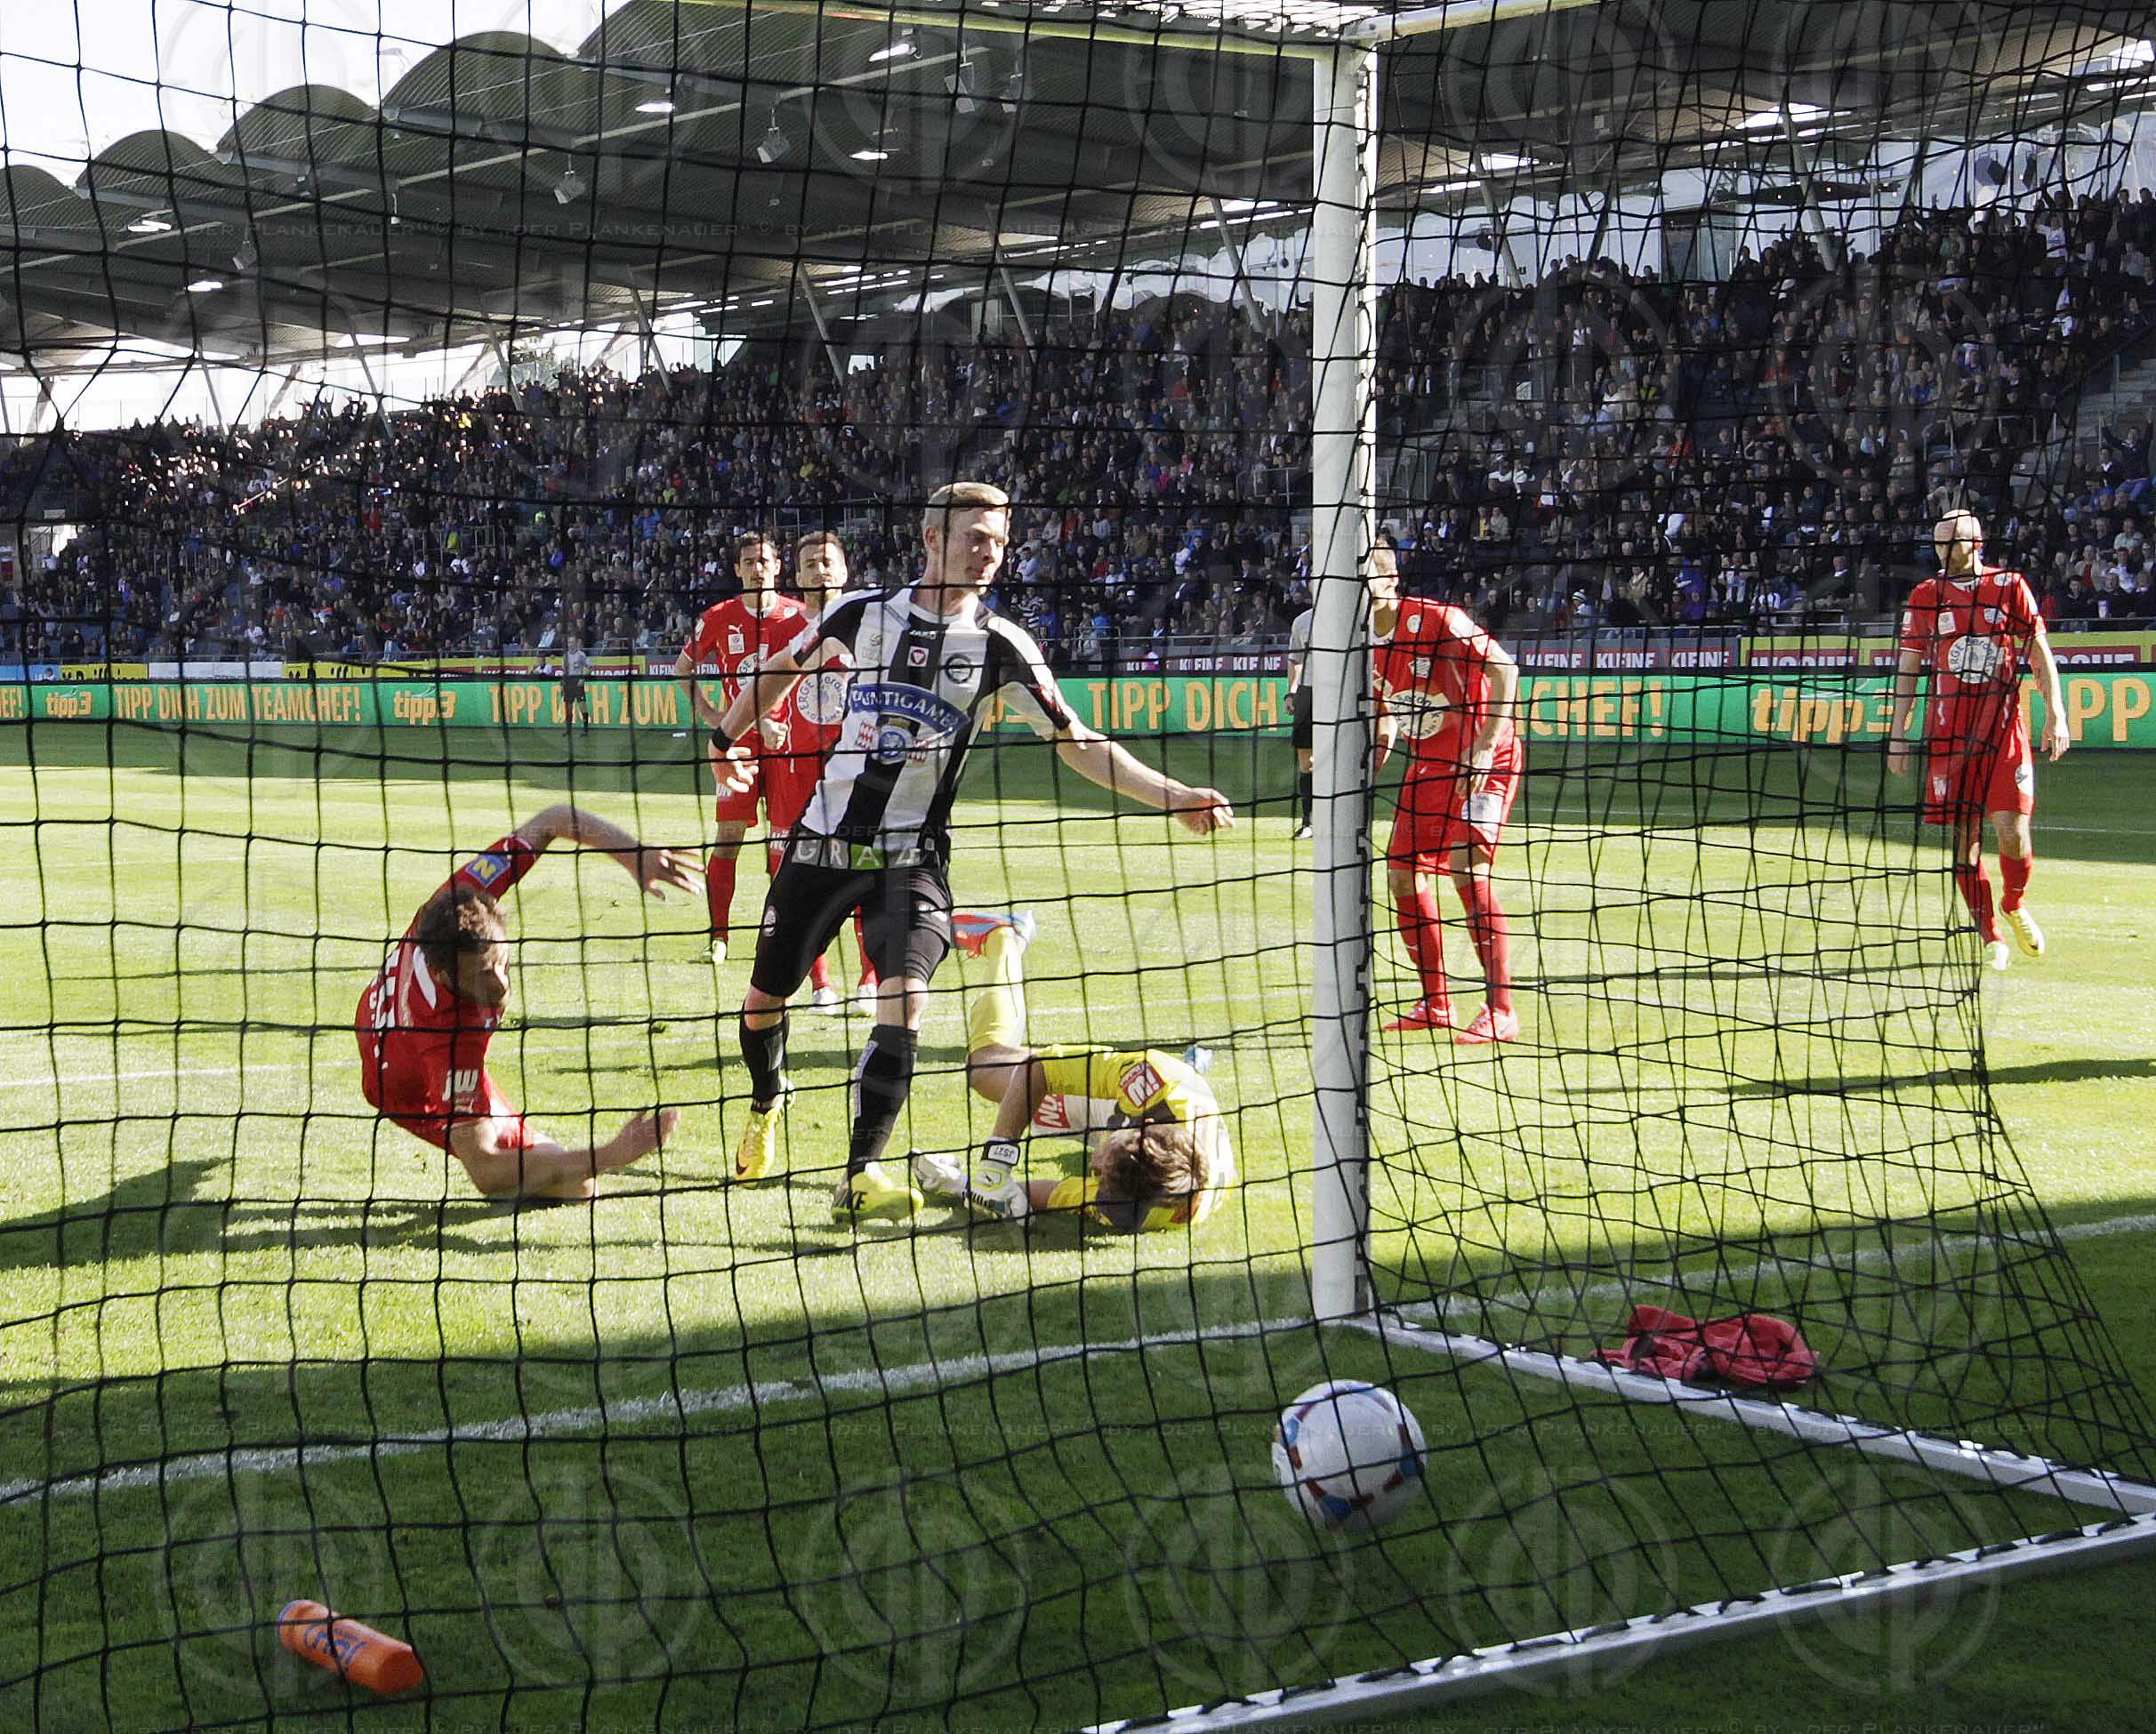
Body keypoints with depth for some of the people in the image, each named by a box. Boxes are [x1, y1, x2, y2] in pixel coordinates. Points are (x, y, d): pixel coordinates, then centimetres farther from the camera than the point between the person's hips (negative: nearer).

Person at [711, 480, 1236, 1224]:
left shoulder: (999, 646, -4)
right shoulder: (863, 612, -1)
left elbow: (1076, 742, -4)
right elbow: (783, 669, 17)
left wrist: (1174, 796, -13)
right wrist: (726, 737, 21)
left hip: (913, 856, -2)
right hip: (823, 840, 2)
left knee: (906, 997, -24)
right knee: (763, 998, 10)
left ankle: (860, 1175, -20)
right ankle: (766, 1105, 42)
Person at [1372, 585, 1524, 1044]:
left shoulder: (1432, 619, -21)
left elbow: (1504, 668, -24)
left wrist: (1485, 747, -29)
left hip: (1485, 760, -8)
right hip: (1428, 763, 8)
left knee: (1467, 865, -22)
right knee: (1403, 872, 4)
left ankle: (1501, 1012, -20)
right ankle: (1435, 1003, 20)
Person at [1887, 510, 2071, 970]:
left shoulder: (2010, 586, 3)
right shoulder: (1925, 596, 7)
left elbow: (2040, 654, 6)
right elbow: (1908, 668, 10)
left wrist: (2055, 714, -2)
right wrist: (1897, 733, 6)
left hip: (2004, 726, -1)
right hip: (1949, 732, 1)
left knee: (2012, 831, -9)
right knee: (1965, 836, -2)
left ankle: (2015, 904, 21)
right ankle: (1990, 937, 8)